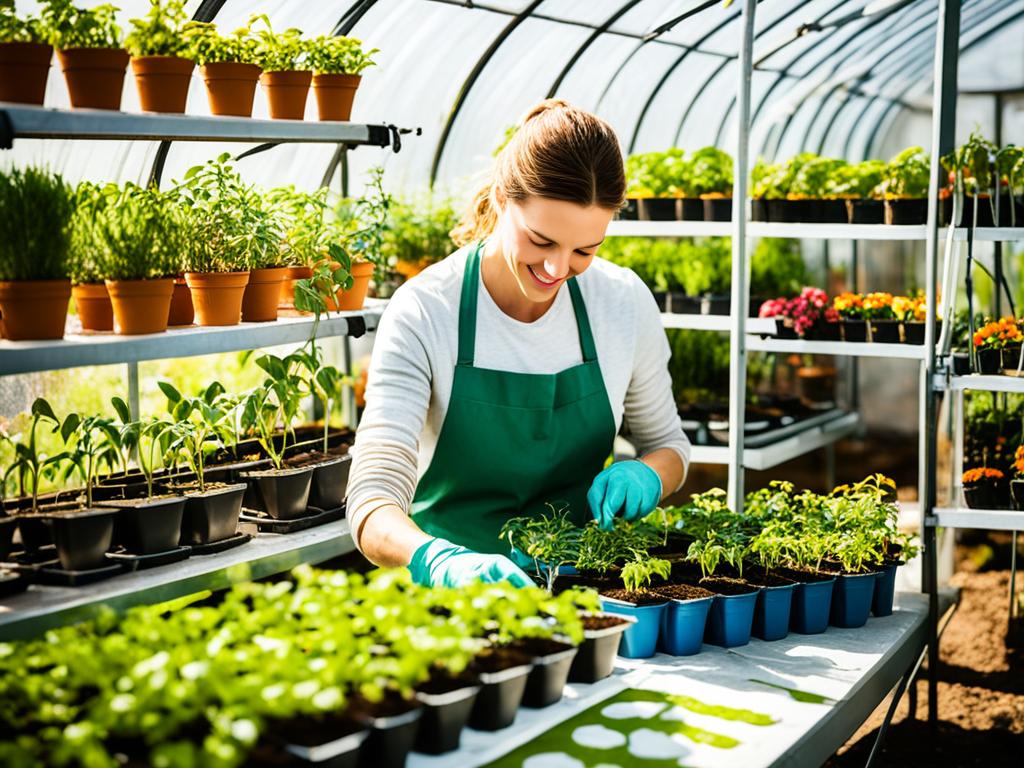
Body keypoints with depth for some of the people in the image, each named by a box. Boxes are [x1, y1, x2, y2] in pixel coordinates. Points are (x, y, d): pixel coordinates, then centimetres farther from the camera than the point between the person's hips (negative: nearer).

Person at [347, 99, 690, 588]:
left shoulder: (625, 303, -2)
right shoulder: (425, 314, -13)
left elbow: (667, 442, 15)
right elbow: (372, 503, -21)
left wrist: (645, 475, -8)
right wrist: (439, 561, -41)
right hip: (452, 596, -2)